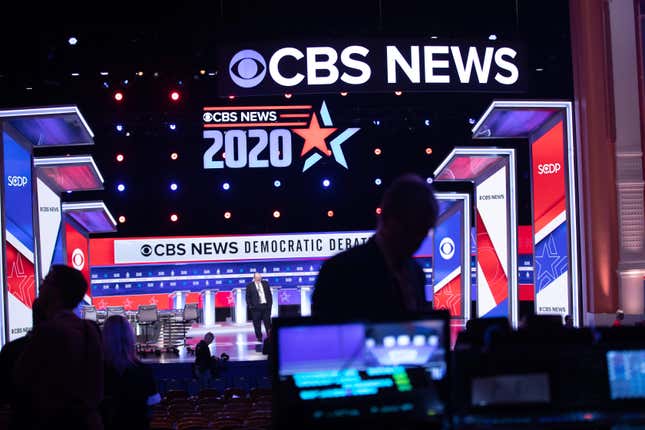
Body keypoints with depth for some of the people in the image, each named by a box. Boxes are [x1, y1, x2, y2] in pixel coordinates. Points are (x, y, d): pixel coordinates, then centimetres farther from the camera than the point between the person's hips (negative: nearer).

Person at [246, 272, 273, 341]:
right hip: (256, 307, -3)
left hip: (266, 305, 3)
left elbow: (269, 294, 13)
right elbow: (248, 297, 1)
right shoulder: (249, 285, 0)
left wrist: (270, 303, 4)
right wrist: (250, 306, -8)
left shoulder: (265, 283, 10)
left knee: (267, 322, 5)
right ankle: (259, 338, 10)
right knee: (257, 324, 1)